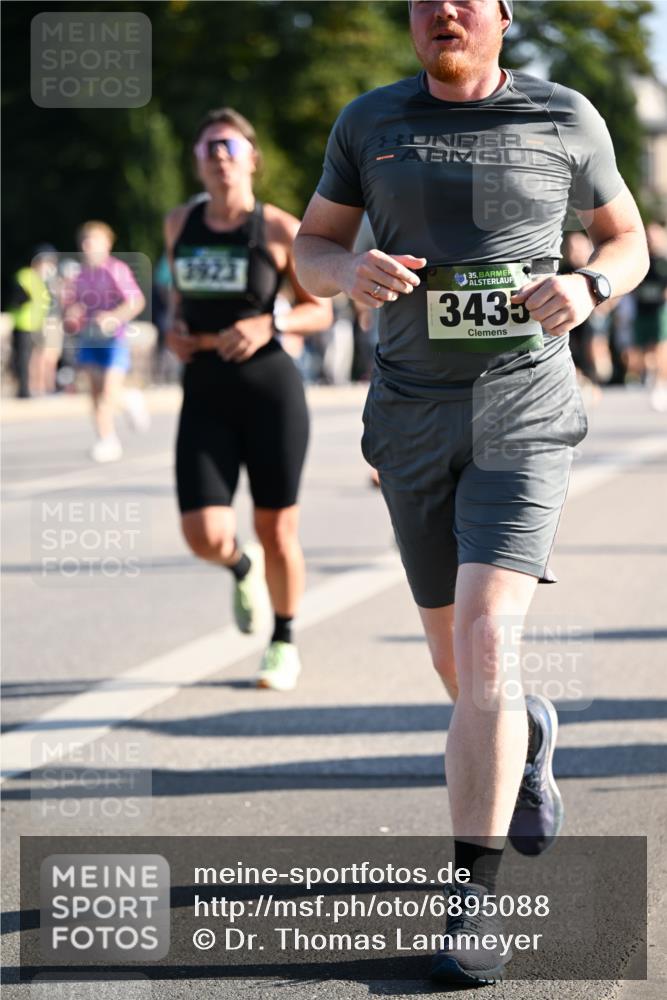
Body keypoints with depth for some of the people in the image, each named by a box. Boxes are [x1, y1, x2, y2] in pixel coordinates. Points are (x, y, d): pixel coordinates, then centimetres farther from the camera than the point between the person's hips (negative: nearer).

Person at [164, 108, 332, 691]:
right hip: (205, 397, 3)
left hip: (270, 390, -2)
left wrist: (267, 325, -18)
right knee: (205, 537, -11)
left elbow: (320, 312, 0)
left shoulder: (279, 230, -5)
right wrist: (176, 327, 3)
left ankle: (284, 643, 29)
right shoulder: (180, 225, 7)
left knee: (278, 532, 5)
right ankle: (243, 568, 27)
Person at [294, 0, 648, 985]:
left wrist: (588, 287, -11)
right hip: (412, 415, 3)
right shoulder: (371, 121, 5)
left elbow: (628, 239, 12)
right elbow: (311, 249, 12)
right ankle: (528, 735, 50)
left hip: (524, 412, -3)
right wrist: (352, 270, -13)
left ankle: (474, 902, -16)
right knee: (456, 662, 13)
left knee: (485, 641, -19)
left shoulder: (564, 119, 1)